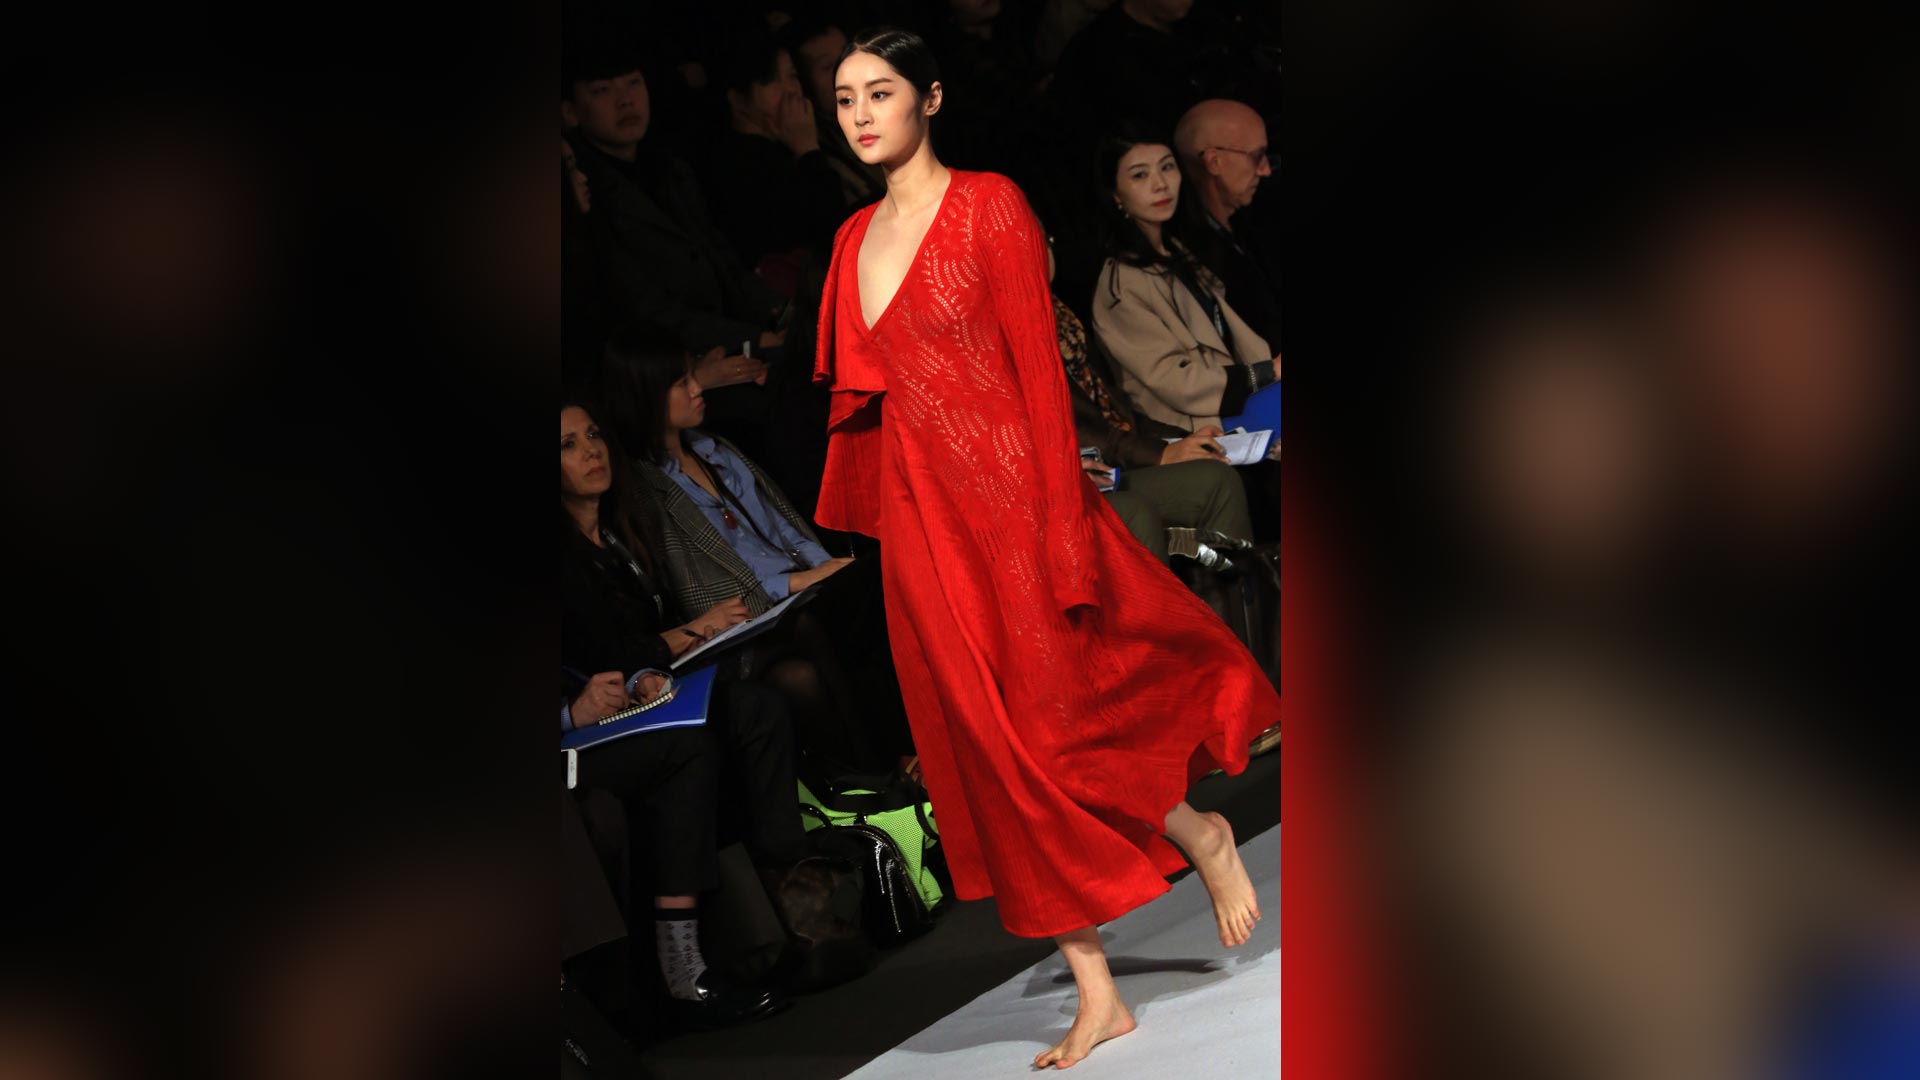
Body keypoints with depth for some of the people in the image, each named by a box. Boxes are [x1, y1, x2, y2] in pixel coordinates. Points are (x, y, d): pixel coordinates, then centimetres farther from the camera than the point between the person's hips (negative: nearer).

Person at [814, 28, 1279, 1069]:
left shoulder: (988, 206, -7)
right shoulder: (855, 239, 12)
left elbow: (1040, 372, -11)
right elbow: (862, 395, 14)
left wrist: (1064, 535, -16)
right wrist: (861, 516, 14)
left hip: (1010, 504, -6)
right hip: (923, 526, 6)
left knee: (1053, 734, -4)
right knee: (995, 763, 7)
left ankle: (1203, 836, 27)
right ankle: (1097, 997, 18)